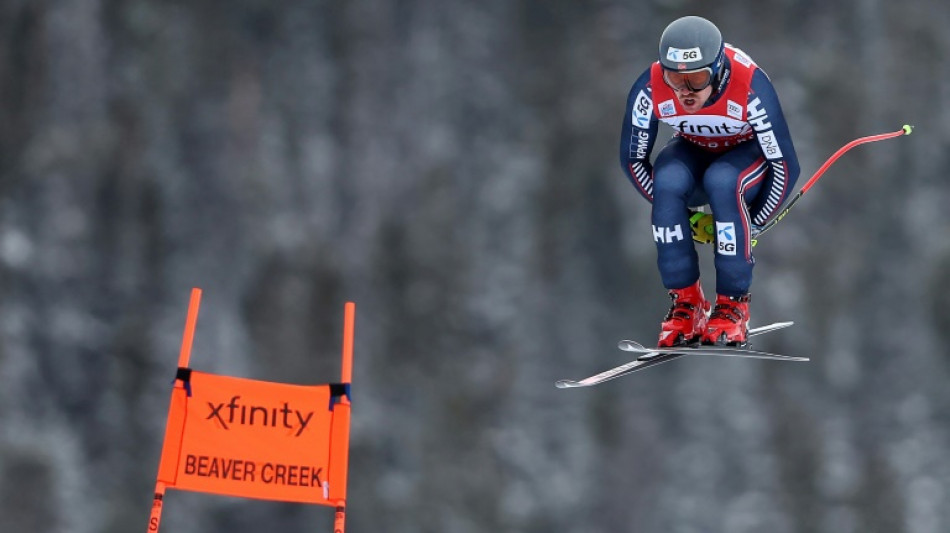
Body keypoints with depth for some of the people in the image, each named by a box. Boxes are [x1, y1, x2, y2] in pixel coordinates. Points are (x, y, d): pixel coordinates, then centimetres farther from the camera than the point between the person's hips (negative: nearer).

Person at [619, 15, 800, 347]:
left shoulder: (750, 87, -36)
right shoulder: (650, 90, -28)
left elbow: (785, 166, -24)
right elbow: (633, 160, -12)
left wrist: (751, 226, -17)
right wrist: (683, 217, -10)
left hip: (748, 155, -2)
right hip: (692, 152, 2)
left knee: (722, 181, -36)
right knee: (667, 180, -31)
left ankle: (733, 304, -20)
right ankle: (685, 300, -15)